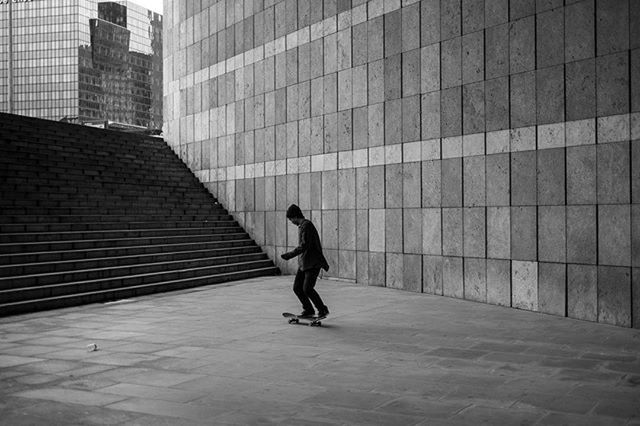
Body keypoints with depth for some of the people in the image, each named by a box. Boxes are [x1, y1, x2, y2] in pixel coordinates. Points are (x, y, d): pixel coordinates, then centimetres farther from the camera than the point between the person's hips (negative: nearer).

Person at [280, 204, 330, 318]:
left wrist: (289, 255, -22)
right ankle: (308, 309, 19)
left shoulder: (307, 225, -14)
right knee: (297, 287, 4)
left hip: (313, 264, -9)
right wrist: (323, 262, 29)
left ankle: (322, 310, 4)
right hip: (303, 263, 9)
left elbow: (304, 246, -23)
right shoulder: (302, 226, 17)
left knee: (307, 289, -12)